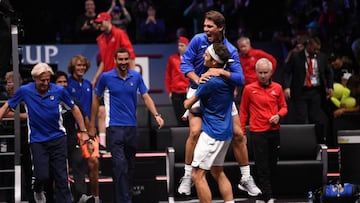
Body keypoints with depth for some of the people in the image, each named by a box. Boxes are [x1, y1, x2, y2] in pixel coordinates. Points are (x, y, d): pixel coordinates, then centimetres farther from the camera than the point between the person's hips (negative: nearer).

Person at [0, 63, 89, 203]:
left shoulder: (59, 90, -5)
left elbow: (74, 108, 8)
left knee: (61, 176, -2)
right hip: (37, 140, -1)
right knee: (42, 175, -8)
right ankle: (38, 191, 26)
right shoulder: (25, 91, -6)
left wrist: (83, 131, 7)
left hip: (58, 138, 1)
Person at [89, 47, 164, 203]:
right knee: (120, 164, -16)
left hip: (131, 126, 4)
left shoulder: (136, 77, 5)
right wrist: (92, 124, 9)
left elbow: (146, 97, 7)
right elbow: (96, 98, 8)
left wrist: (156, 115, -9)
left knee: (130, 165, 10)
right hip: (114, 127, -4)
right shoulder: (106, 77, -2)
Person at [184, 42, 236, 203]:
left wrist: (187, 102, 17)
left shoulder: (210, 82, -22)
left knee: (198, 175, -8)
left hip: (212, 133, -9)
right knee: (218, 172, 19)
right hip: (225, 131, 9)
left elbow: (188, 104, -8)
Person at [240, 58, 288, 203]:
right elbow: (243, 112, 4)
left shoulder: (277, 88, 7)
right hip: (257, 133, -4)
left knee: (272, 166, 7)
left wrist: (278, 115, -6)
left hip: (274, 132, 4)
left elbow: (284, 107, 16)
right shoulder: (249, 89, -1)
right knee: (262, 168, -7)